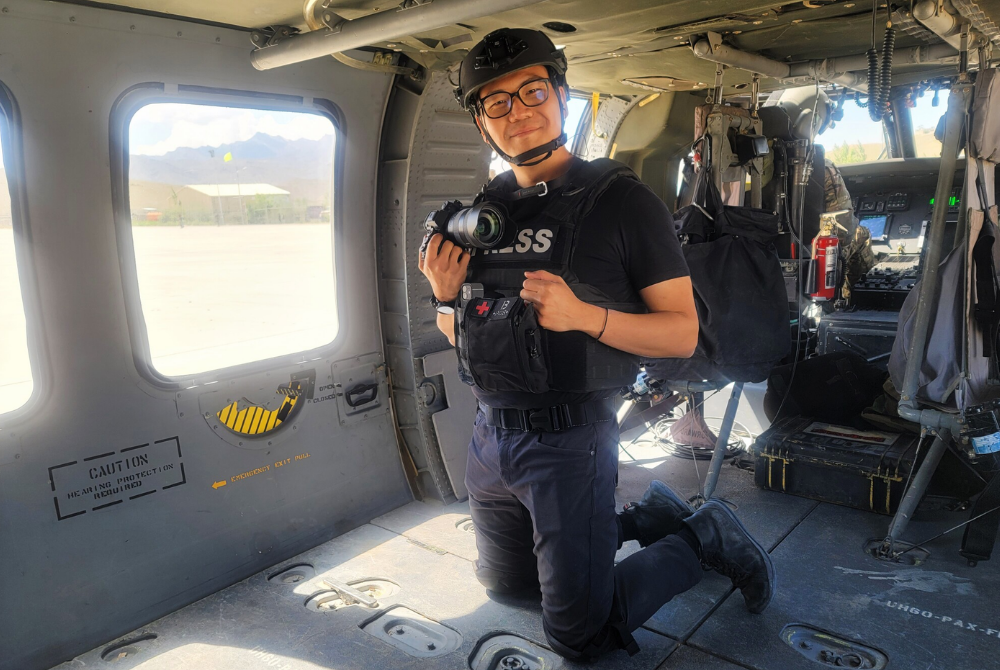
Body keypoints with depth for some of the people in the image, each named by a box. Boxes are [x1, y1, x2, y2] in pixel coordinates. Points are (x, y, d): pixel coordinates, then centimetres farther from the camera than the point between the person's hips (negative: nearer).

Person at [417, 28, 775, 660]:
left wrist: (582, 314, -27)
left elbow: (682, 332, -12)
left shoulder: (622, 199, -11)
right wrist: (445, 298, -8)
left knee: (579, 633, 4)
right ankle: (649, 516, 36)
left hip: (570, 439, -7)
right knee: (505, 580, 27)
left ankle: (702, 538, 22)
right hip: (491, 434, 7)